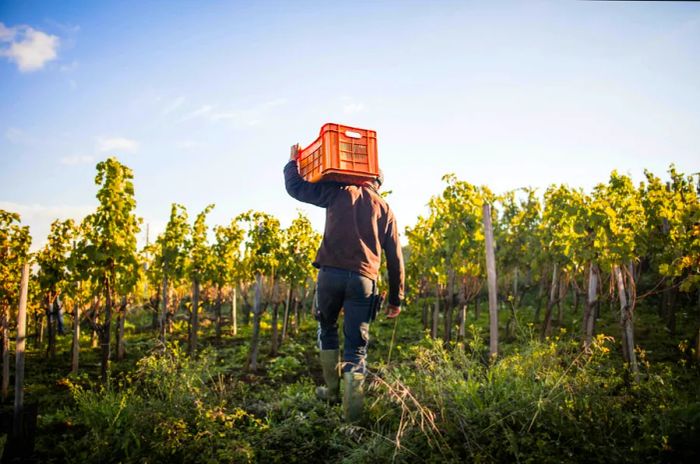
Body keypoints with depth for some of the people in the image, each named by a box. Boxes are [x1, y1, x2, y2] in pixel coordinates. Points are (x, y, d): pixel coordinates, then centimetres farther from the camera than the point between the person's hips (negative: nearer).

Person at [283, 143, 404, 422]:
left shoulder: (340, 193, 9)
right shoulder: (385, 210, 16)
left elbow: (295, 187, 10)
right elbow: (395, 258, 14)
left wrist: (292, 162, 30)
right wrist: (395, 299, 18)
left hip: (331, 272, -1)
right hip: (364, 279, 1)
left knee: (326, 328, 24)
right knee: (356, 348, 5)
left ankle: (332, 390, 27)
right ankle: (352, 413, -1)